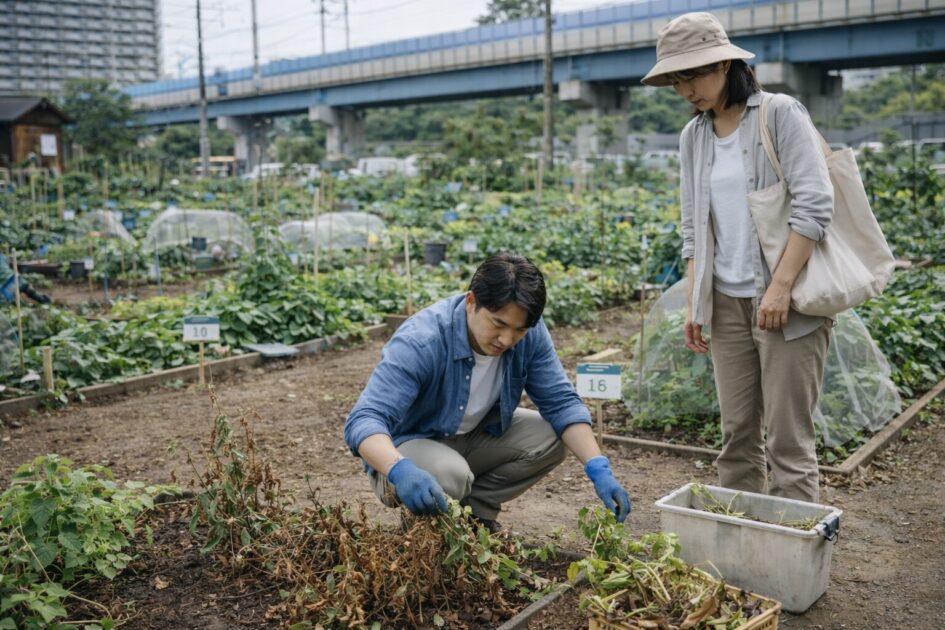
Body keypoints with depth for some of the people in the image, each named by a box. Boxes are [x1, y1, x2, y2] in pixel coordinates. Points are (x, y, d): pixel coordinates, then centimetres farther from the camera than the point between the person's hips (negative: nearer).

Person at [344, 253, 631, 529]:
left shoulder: (529, 333, -17)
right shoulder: (420, 342, -33)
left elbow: (561, 402, -12)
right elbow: (364, 420, -40)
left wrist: (599, 469, -25)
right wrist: (400, 470, -60)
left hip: (476, 435, 6)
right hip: (407, 443, -5)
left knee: (551, 438, -15)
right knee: (450, 477, -36)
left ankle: (473, 510, 1)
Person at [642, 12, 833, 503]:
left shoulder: (780, 113, -5)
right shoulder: (693, 137, 12)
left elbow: (815, 204, -12)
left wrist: (780, 287, -18)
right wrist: (693, 303, 8)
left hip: (788, 297, -5)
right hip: (726, 302, 5)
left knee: (787, 437, -3)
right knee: (737, 432, 9)